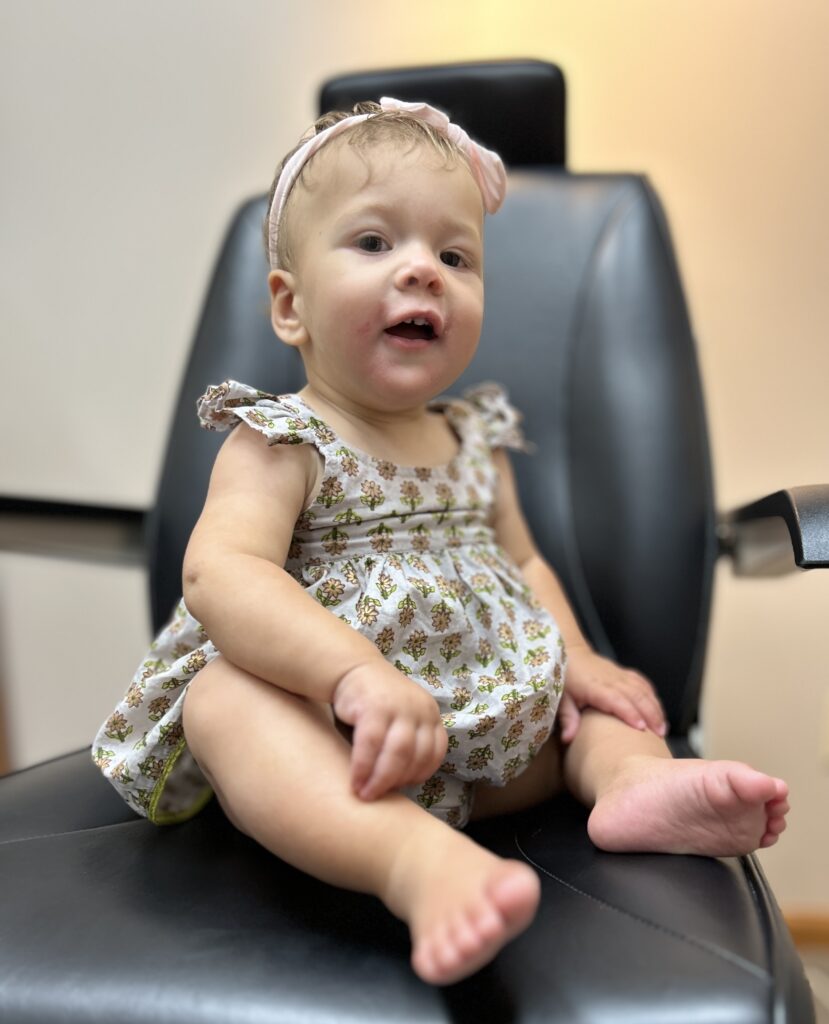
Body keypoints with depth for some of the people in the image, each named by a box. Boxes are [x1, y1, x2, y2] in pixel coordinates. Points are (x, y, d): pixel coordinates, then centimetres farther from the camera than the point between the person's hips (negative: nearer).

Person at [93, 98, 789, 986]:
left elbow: (522, 562, 20)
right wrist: (357, 671, -40)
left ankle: (634, 781, -21)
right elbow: (221, 573, -25)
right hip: (329, 738, -5)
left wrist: (575, 657, 1)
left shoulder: (475, 443, 11)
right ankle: (420, 860, -53)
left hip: (488, 736, 6)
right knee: (224, 697, -33)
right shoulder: (280, 441, -9)